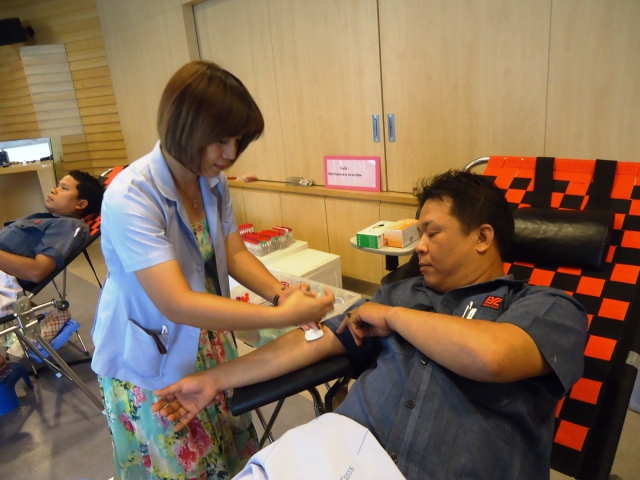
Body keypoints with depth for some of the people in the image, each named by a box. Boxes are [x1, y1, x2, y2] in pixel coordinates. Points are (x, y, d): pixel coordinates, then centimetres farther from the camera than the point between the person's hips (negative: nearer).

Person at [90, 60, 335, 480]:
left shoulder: (213, 182, -7)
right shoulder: (131, 197, -29)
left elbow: (234, 253, -1)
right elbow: (177, 303, -34)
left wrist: (281, 293, -20)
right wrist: (282, 316, -37)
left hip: (210, 346, 6)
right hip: (150, 362, -5)